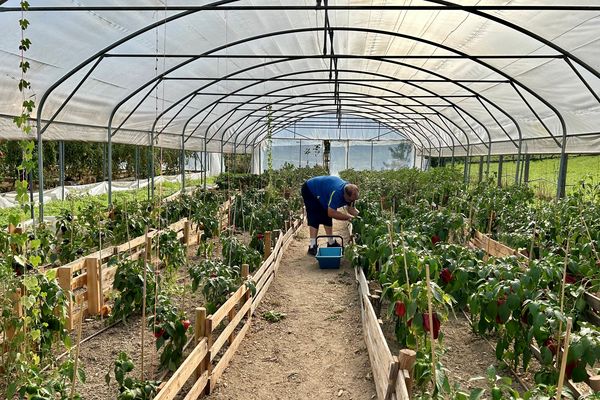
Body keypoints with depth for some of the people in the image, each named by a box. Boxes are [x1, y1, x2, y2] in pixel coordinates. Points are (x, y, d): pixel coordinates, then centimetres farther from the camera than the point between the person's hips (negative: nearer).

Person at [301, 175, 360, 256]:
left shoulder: (350, 193, -16)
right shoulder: (336, 192, -42)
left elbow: (351, 209, -5)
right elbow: (332, 213, -41)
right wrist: (348, 217, -36)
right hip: (310, 190, -8)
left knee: (326, 217, 5)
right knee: (315, 218, -14)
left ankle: (331, 242, 12)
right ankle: (312, 246, -15)